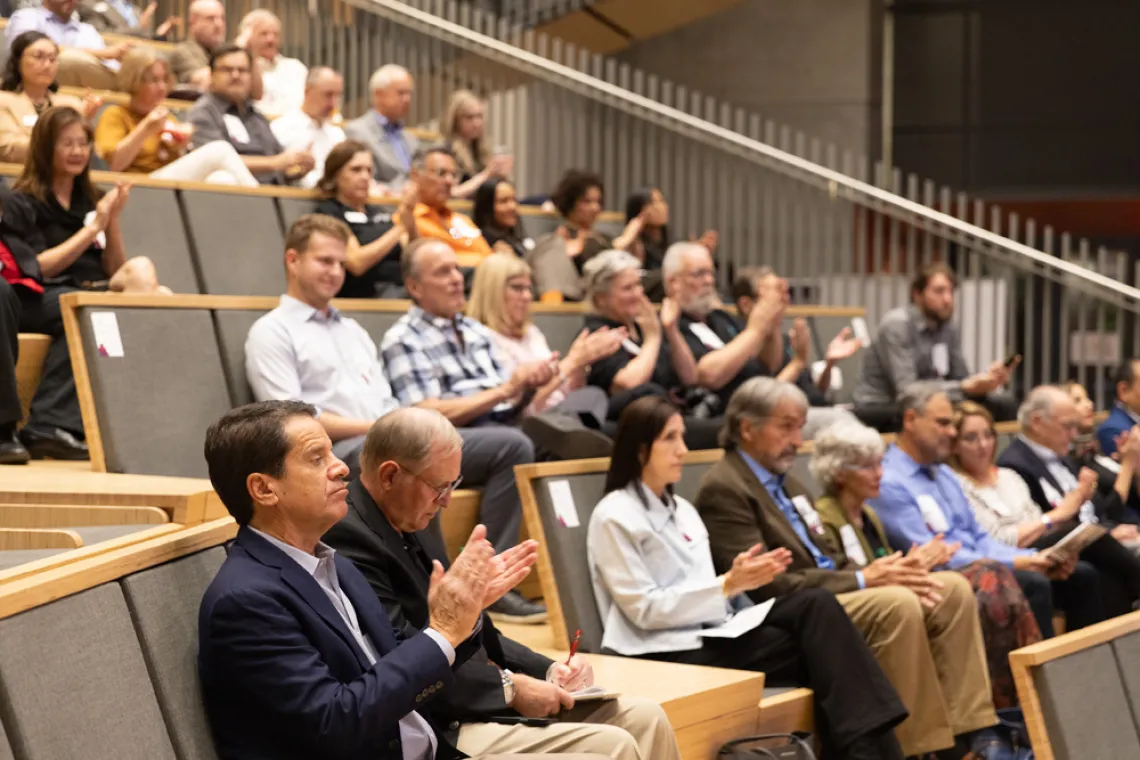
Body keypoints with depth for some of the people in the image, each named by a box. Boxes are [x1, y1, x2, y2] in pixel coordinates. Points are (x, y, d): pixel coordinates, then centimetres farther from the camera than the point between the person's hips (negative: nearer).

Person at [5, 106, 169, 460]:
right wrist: (92, 228, -6)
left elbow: (115, 270, 16)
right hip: (41, 300, -5)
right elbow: (37, 268, -5)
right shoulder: (20, 205, 8)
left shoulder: (89, 201, 23)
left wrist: (112, 220, 2)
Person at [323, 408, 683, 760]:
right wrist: (509, 687, -15)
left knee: (643, 717, 2)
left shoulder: (413, 524, 13)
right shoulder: (347, 538, -17)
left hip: (477, 697, 10)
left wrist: (548, 670, 5)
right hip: (438, 728, -10)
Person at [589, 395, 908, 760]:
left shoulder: (682, 509, 20)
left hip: (712, 634, 7)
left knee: (815, 604, -20)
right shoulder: (614, 517, -5)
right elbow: (645, 609, -12)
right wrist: (727, 585, -18)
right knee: (817, 646, -23)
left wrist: (742, 582, -3)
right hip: (664, 654, -7)